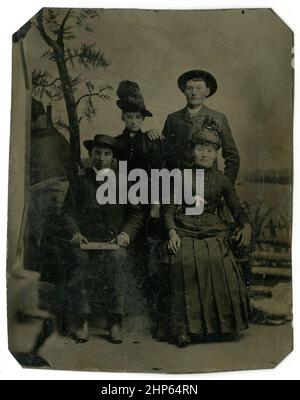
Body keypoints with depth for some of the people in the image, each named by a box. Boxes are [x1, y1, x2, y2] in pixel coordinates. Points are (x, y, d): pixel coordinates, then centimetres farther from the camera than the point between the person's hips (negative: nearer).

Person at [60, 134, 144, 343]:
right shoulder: (80, 182, 17)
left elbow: (136, 214, 13)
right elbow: (68, 212, 11)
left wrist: (126, 233, -5)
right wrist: (75, 233, -7)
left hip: (115, 240, 0)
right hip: (86, 240, 0)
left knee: (115, 258, -27)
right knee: (81, 260, -26)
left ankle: (115, 320, -18)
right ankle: (82, 320, -17)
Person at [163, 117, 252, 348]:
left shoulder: (222, 180, 13)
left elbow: (237, 209, 15)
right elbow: (169, 209, 6)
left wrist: (246, 226, -6)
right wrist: (172, 232, -10)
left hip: (213, 233, 1)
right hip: (184, 233, -1)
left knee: (218, 263, -25)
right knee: (186, 263, -27)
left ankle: (217, 326, -6)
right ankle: (185, 328, -17)